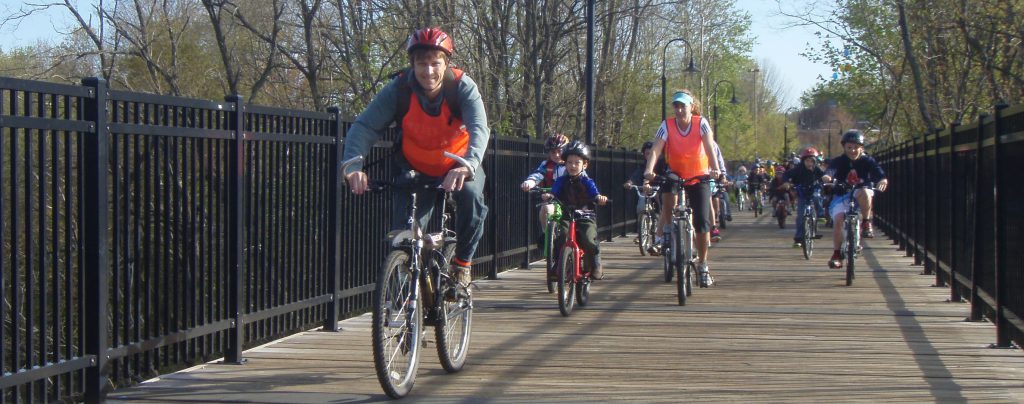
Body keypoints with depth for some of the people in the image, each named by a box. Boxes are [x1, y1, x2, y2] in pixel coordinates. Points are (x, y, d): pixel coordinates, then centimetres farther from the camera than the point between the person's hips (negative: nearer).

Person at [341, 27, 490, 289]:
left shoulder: (462, 87, -23)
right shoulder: (399, 88, -21)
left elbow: (479, 129, -37)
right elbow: (364, 127, -28)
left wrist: (468, 165, -58)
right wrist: (353, 165, -48)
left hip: (458, 165, -1)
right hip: (415, 169, 1)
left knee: (471, 196, -31)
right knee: (403, 236, -13)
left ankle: (463, 263, -9)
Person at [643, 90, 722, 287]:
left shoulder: (701, 123, -14)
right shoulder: (667, 126, -13)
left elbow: (709, 147, -28)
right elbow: (656, 150, -25)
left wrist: (714, 168, -46)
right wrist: (649, 170, -44)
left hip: (699, 178, -2)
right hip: (675, 175, 2)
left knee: (702, 222, -9)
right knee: (668, 197, -27)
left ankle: (702, 265, 5)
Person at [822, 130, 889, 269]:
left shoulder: (867, 161, -3)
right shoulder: (838, 162, -5)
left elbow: (879, 173, -19)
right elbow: (830, 171, -25)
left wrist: (883, 181, -43)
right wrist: (827, 177, -51)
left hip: (860, 193, 0)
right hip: (841, 195, 0)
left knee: (864, 192, -36)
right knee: (838, 219, -24)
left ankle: (866, 223, -18)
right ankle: (837, 255, -12)